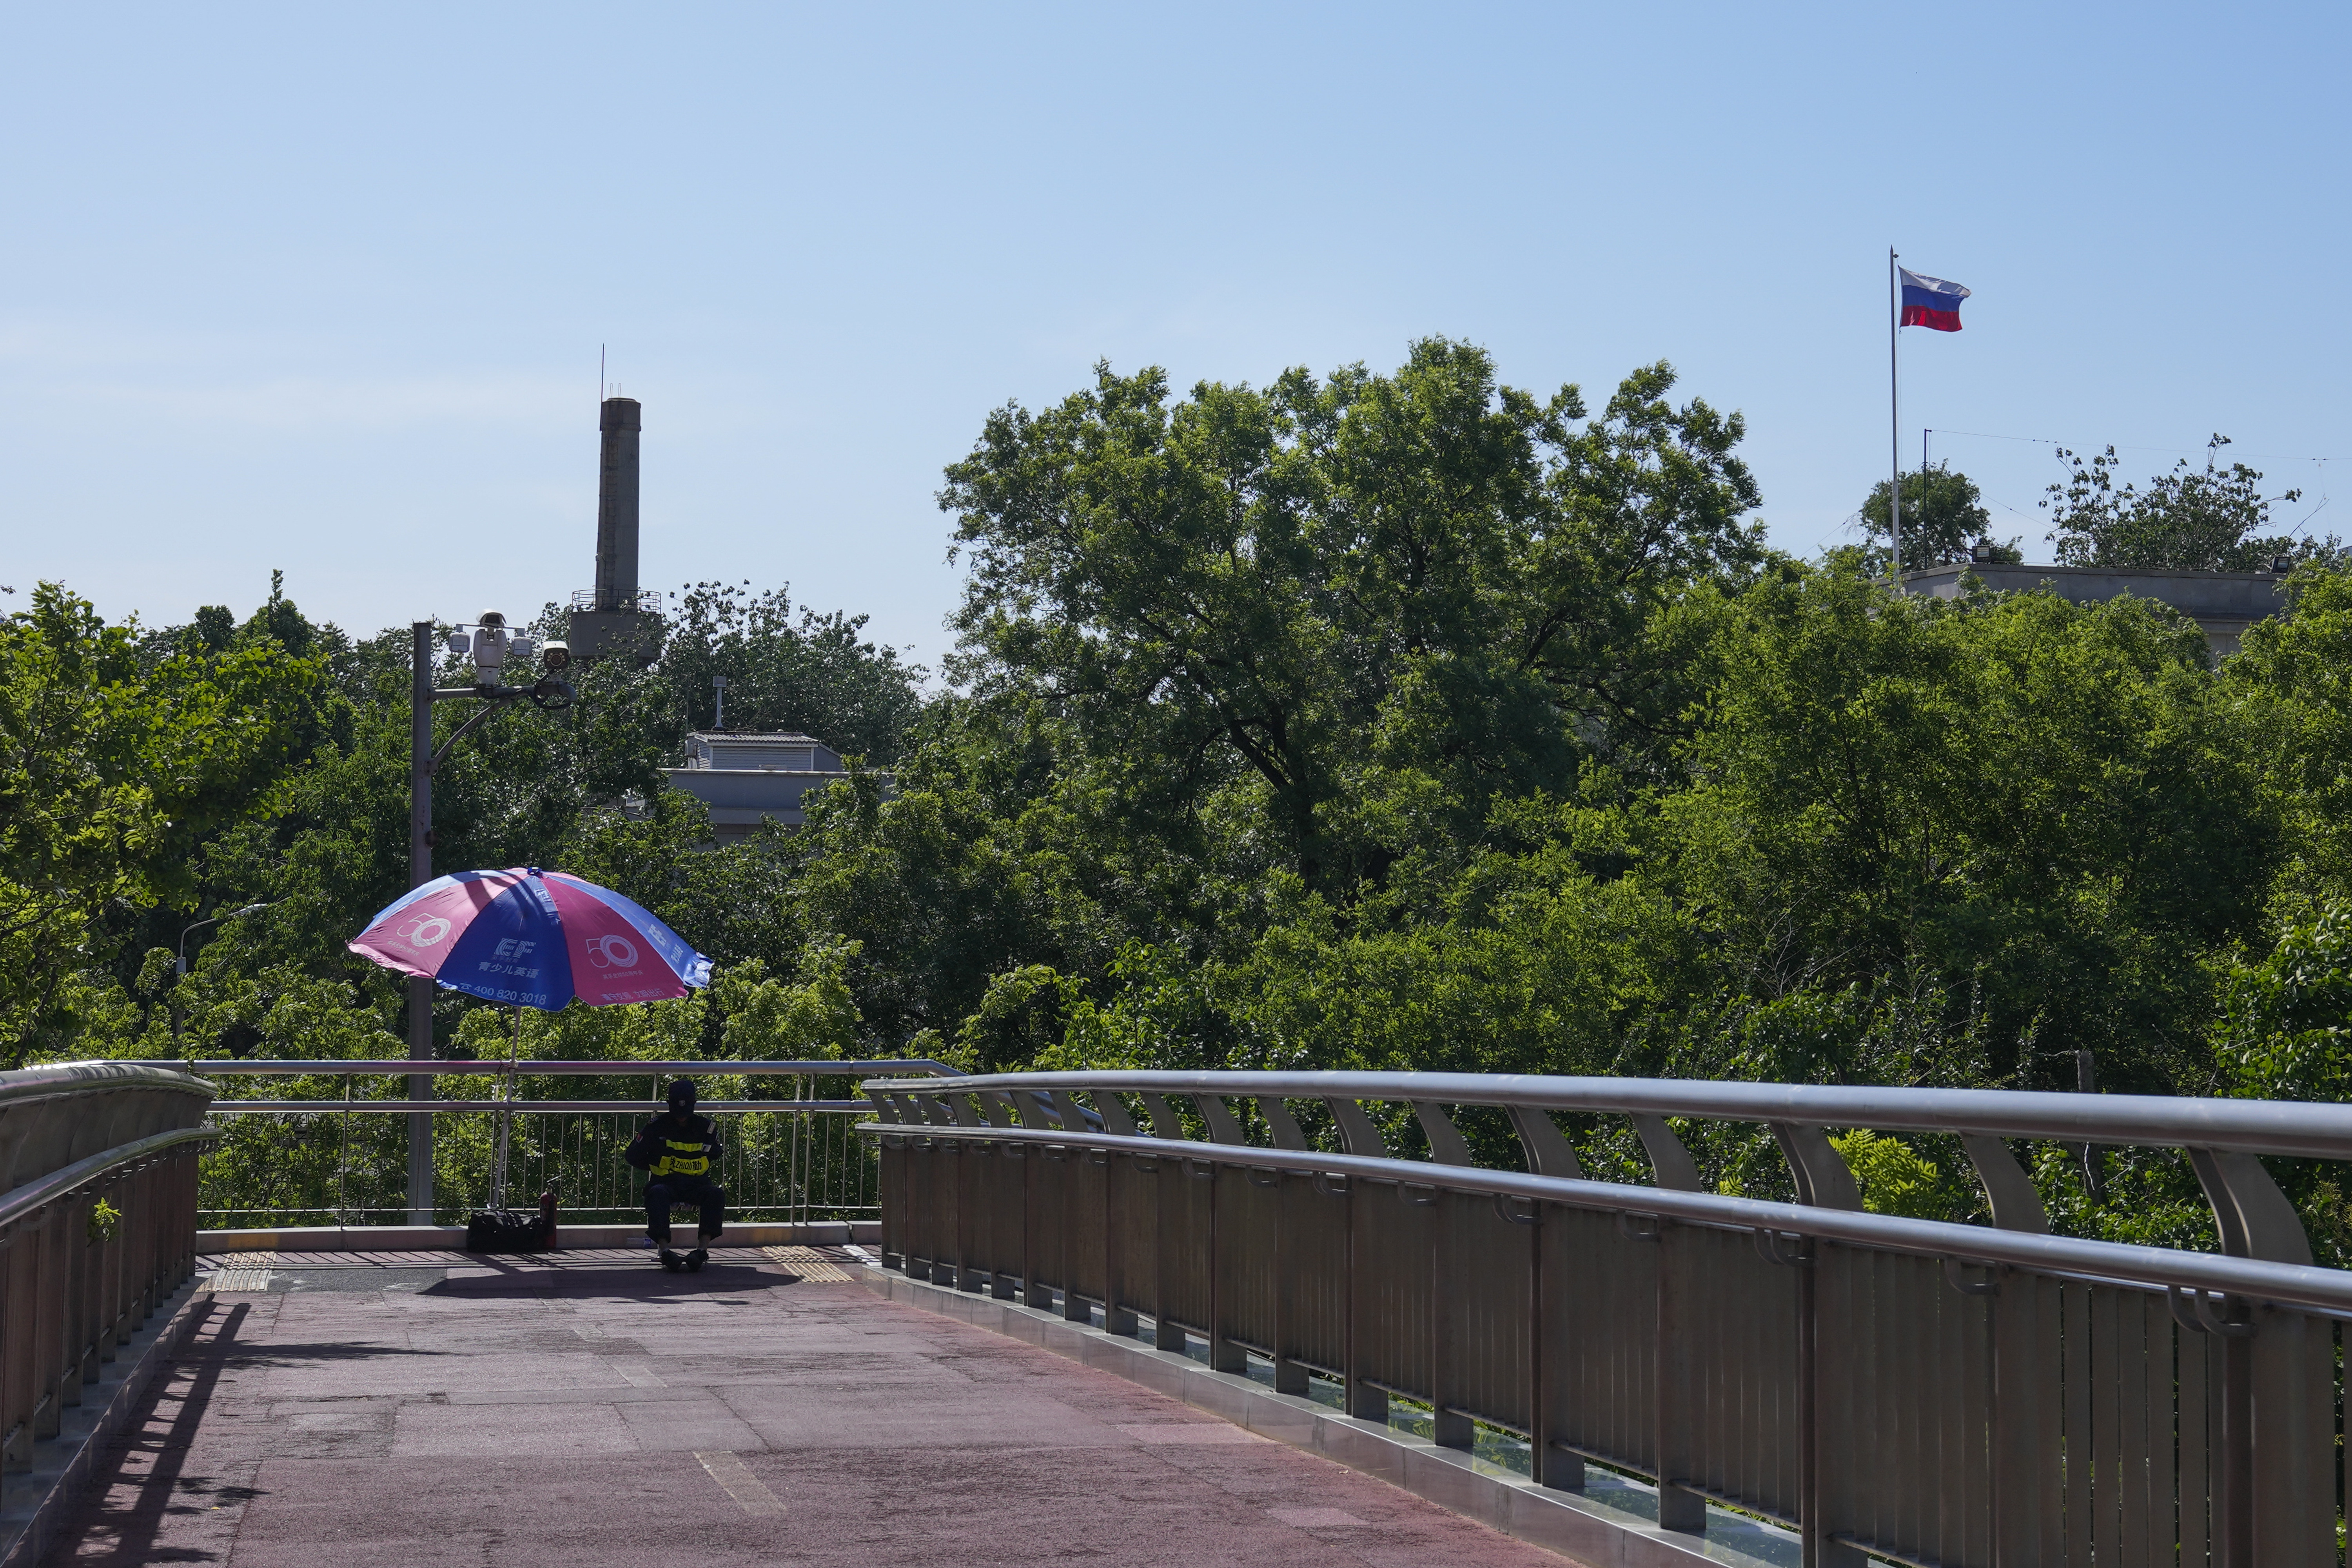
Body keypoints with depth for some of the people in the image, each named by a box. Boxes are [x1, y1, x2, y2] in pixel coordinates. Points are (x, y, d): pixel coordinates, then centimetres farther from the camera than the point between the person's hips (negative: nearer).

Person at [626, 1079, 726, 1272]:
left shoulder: (707, 1127, 3)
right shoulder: (656, 1127, -3)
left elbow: (714, 1155, 20)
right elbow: (632, 1155, 3)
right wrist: (656, 1167, 5)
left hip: (696, 1184, 2)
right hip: (666, 1183, -2)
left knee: (717, 1194, -31)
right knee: (656, 1193, -38)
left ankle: (702, 1249, -40)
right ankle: (665, 1251, -47)